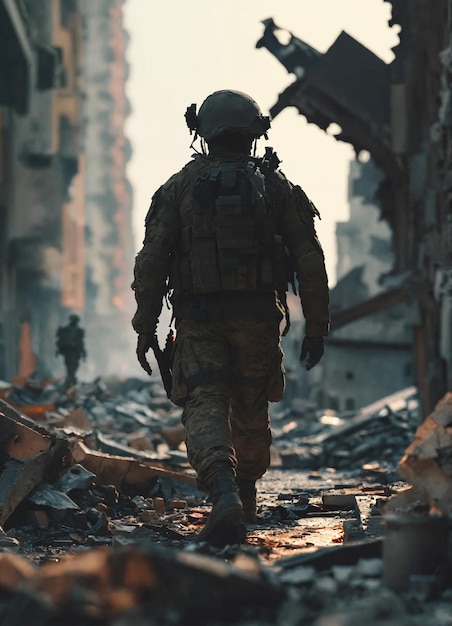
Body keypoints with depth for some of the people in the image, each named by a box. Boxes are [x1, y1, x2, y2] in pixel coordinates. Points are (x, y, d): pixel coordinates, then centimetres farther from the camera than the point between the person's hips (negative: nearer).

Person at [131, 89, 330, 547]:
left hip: (199, 320, -2)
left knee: (205, 410, -9)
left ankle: (225, 493, -33)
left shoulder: (181, 186, 3)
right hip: (258, 319, 2)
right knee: (251, 413, 18)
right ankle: (245, 499, 33)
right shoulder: (276, 186, 6)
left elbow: (151, 261, -2)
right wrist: (317, 326, 8)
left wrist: (145, 327, 3)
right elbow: (310, 261, 1)